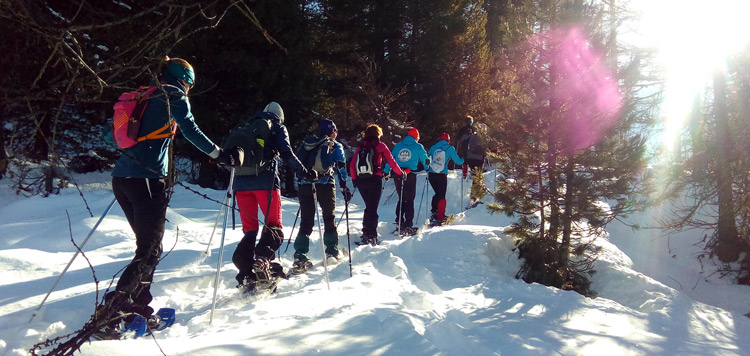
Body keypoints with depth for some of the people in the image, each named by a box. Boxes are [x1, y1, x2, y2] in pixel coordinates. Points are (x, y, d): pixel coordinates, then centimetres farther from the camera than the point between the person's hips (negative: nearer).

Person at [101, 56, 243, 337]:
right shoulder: (175, 96, 2)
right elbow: (190, 130, -10)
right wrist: (219, 154, -6)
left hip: (121, 177, 8)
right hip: (147, 178, -8)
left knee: (148, 244, 16)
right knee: (150, 251, -5)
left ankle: (139, 308, 16)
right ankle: (110, 312, -13)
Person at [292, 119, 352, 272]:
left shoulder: (306, 144, 18)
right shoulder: (335, 146, 6)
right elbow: (341, 167, -1)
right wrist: (344, 187, 2)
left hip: (304, 184, 3)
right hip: (325, 185, -3)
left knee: (306, 221, 5)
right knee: (329, 218, 16)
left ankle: (300, 257, -5)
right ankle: (332, 251, 21)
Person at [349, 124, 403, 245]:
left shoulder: (360, 148, 12)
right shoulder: (380, 146, 3)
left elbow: (352, 166, 8)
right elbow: (391, 161, 3)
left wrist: (354, 179, 20)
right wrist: (400, 173, 15)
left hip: (360, 181, 4)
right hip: (374, 180, -4)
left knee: (369, 207, 18)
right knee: (373, 209, 0)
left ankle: (366, 233, 17)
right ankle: (370, 235, -5)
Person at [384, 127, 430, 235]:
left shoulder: (398, 145, 15)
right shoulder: (418, 146, 4)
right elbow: (425, 160, 10)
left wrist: (386, 172, 20)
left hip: (397, 175, 4)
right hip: (410, 175, -4)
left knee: (401, 198, 17)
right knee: (409, 200, 0)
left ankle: (399, 221, 15)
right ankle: (408, 225, -4)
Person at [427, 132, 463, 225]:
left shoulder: (433, 147, 10)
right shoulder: (450, 148, 1)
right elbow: (458, 161, 4)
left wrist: (427, 169, 32)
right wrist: (463, 160, 26)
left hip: (431, 175, 3)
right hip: (441, 176, -3)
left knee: (437, 193, 21)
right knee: (441, 196, 6)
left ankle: (434, 212, 9)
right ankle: (440, 218, 3)